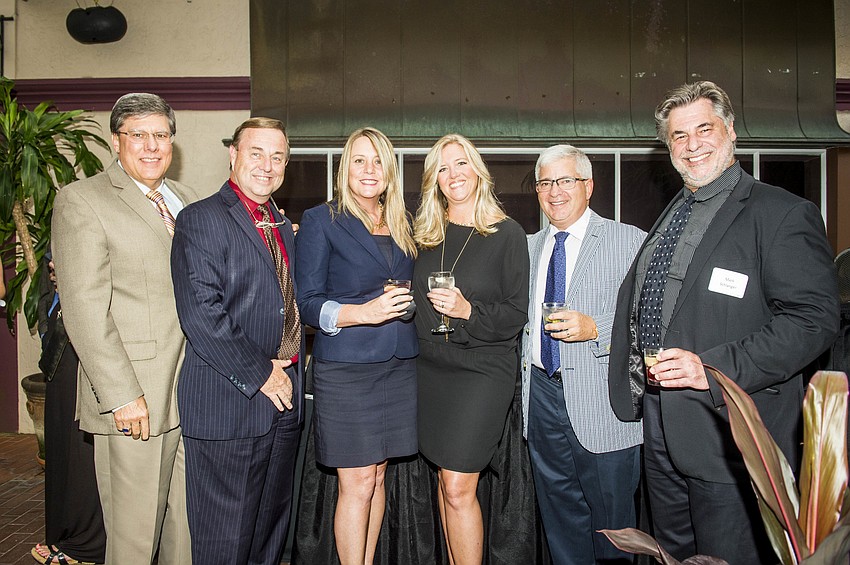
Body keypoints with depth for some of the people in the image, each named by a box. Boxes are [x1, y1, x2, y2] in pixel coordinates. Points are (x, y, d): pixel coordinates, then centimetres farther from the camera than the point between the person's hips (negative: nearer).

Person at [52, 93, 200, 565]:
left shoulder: (187, 200, 15)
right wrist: (123, 395, -17)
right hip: (135, 402, -6)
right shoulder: (81, 201, -5)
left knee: (191, 526, 16)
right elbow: (84, 307, -13)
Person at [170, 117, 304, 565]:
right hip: (228, 404, -7)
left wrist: (293, 366, 9)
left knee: (273, 525, 20)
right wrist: (258, 374, -16)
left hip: (284, 396, 8)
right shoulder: (201, 219, -10)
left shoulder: (282, 225, 16)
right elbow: (201, 314, -19)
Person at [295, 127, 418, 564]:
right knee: (358, 483, -2)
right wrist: (364, 312, -22)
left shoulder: (401, 225, 14)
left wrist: (407, 303, -1)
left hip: (398, 366, 5)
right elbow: (309, 305, -7)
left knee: (377, 476, 13)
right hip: (345, 368, -5)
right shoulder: (321, 221, -2)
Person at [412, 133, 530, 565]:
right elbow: (412, 299, 16)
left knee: (458, 488, -7)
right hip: (430, 366, 5)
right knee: (445, 480, 13)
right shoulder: (424, 233, 8)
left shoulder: (507, 234, -5)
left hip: (482, 368, -4)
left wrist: (470, 312, -20)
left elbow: (517, 312, -7)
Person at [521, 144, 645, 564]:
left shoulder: (629, 241, -4)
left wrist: (595, 328, -23)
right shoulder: (530, 247, 13)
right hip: (541, 396, 5)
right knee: (560, 521, 18)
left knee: (610, 525, 8)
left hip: (601, 402, -5)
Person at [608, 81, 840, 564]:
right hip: (661, 433, 7)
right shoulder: (668, 218, 15)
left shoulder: (782, 214, -9)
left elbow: (814, 318, -18)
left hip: (729, 437, -7)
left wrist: (713, 368, -25)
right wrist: (634, 382, 10)